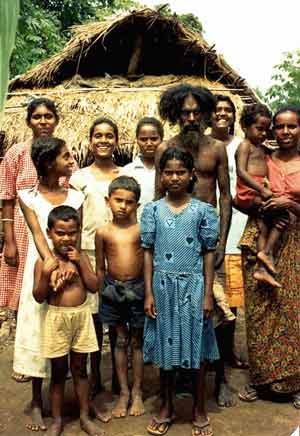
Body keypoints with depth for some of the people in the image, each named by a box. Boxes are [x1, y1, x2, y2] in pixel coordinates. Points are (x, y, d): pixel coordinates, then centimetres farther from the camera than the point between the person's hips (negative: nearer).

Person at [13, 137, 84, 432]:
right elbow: (38, 235, -13)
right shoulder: (28, 197, -2)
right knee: (38, 334, 5)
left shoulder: (75, 197, 5)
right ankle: (37, 402, 21)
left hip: (71, 271, 2)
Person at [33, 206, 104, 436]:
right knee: (59, 371, 10)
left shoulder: (81, 257, -1)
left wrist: (80, 263, -13)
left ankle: (85, 417, 28)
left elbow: (94, 287, -4)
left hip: (82, 316, 2)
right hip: (57, 318, -2)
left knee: (80, 368, 15)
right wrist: (46, 274, -24)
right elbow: (39, 297, -8)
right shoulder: (44, 261, -9)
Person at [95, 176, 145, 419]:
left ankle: (137, 393, 23)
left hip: (137, 288, -1)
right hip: (113, 288, 1)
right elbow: (100, 267, 6)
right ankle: (124, 393, 23)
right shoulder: (103, 233, -1)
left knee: (137, 341, 10)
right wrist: (103, 291, 4)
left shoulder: (142, 230, -4)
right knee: (120, 340, 11)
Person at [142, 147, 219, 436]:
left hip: (193, 285, -1)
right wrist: (148, 293, -1)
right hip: (163, 285, 1)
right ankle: (166, 407, 29)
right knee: (165, 346, 11)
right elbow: (148, 252, 3)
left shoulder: (202, 210, -1)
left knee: (195, 346, 7)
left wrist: (208, 294, -4)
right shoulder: (152, 210, 1)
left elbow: (208, 254, 0)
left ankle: (199, 411, 26)